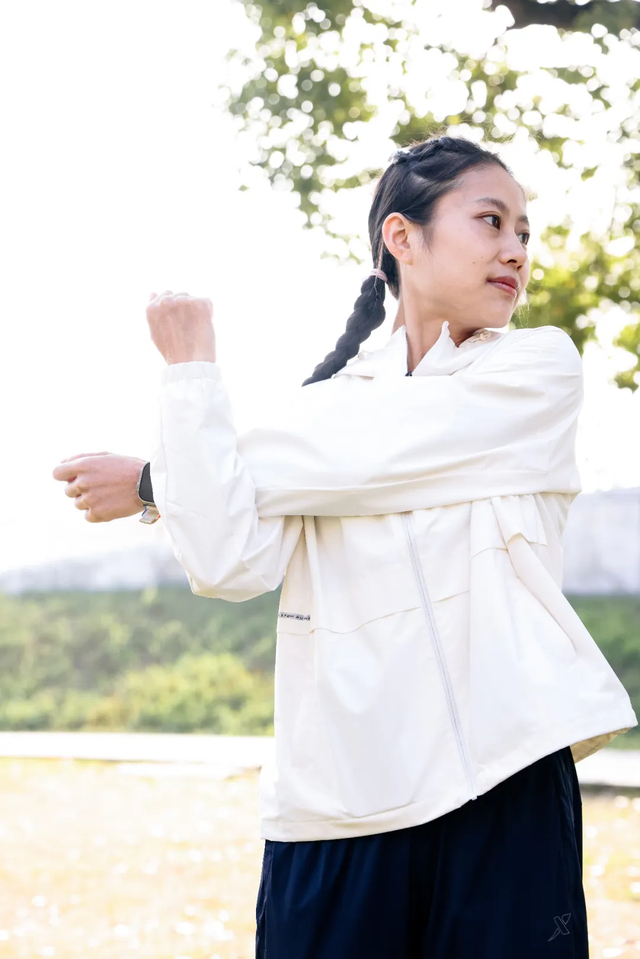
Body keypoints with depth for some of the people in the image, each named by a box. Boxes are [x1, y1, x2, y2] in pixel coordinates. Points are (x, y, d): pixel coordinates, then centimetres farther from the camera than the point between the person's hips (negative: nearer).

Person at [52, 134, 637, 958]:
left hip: (499, 783, -2)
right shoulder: (325, 402, 12)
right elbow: (229, 564, -4)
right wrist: (190, 370, -3)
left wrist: (155, 481, 1)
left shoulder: (539, 367, 4)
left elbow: (362, 461, -6)